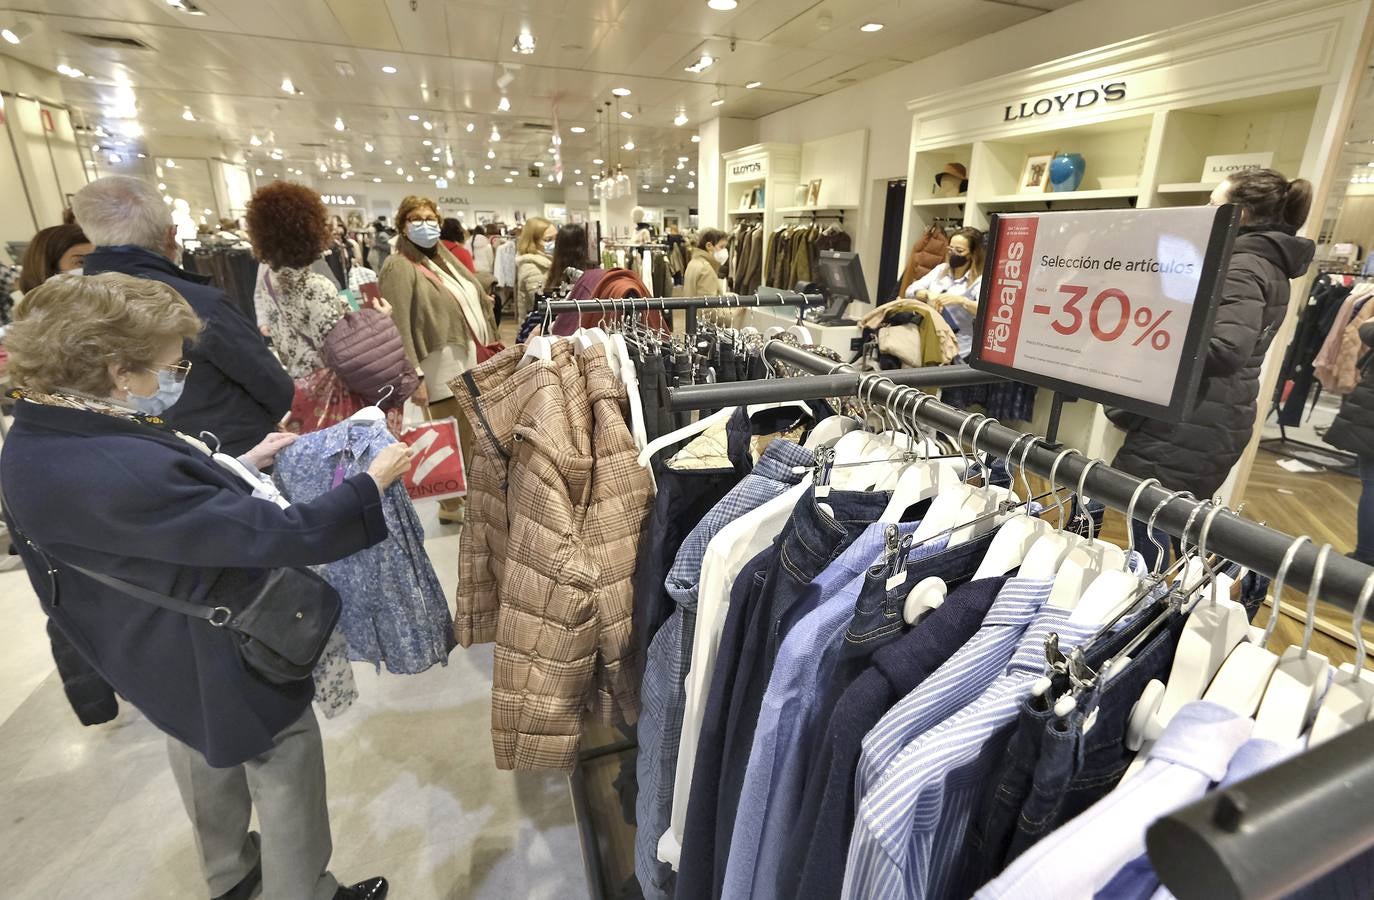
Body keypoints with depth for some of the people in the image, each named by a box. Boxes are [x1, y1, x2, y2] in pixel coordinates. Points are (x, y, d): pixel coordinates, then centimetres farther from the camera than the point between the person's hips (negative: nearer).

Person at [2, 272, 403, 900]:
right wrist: (373, 483, -27)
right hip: (224, 660, -10)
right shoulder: (123, 472, -38)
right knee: (284, 773, 14)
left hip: (158, 653, 10)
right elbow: (278, 537, -36)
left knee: (207, 759, 31)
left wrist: (241, 466, 3)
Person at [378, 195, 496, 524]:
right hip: (439, 364, -8)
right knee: (451, 441, 1)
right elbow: (398, 327, -16)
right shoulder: (399, 267, -9)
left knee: (469, 435, 15)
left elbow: (472, 300, 23)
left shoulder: (444, 258, 16)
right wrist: (414, 376, -22)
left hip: (466, 360, 8)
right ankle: (451, 504, 18)